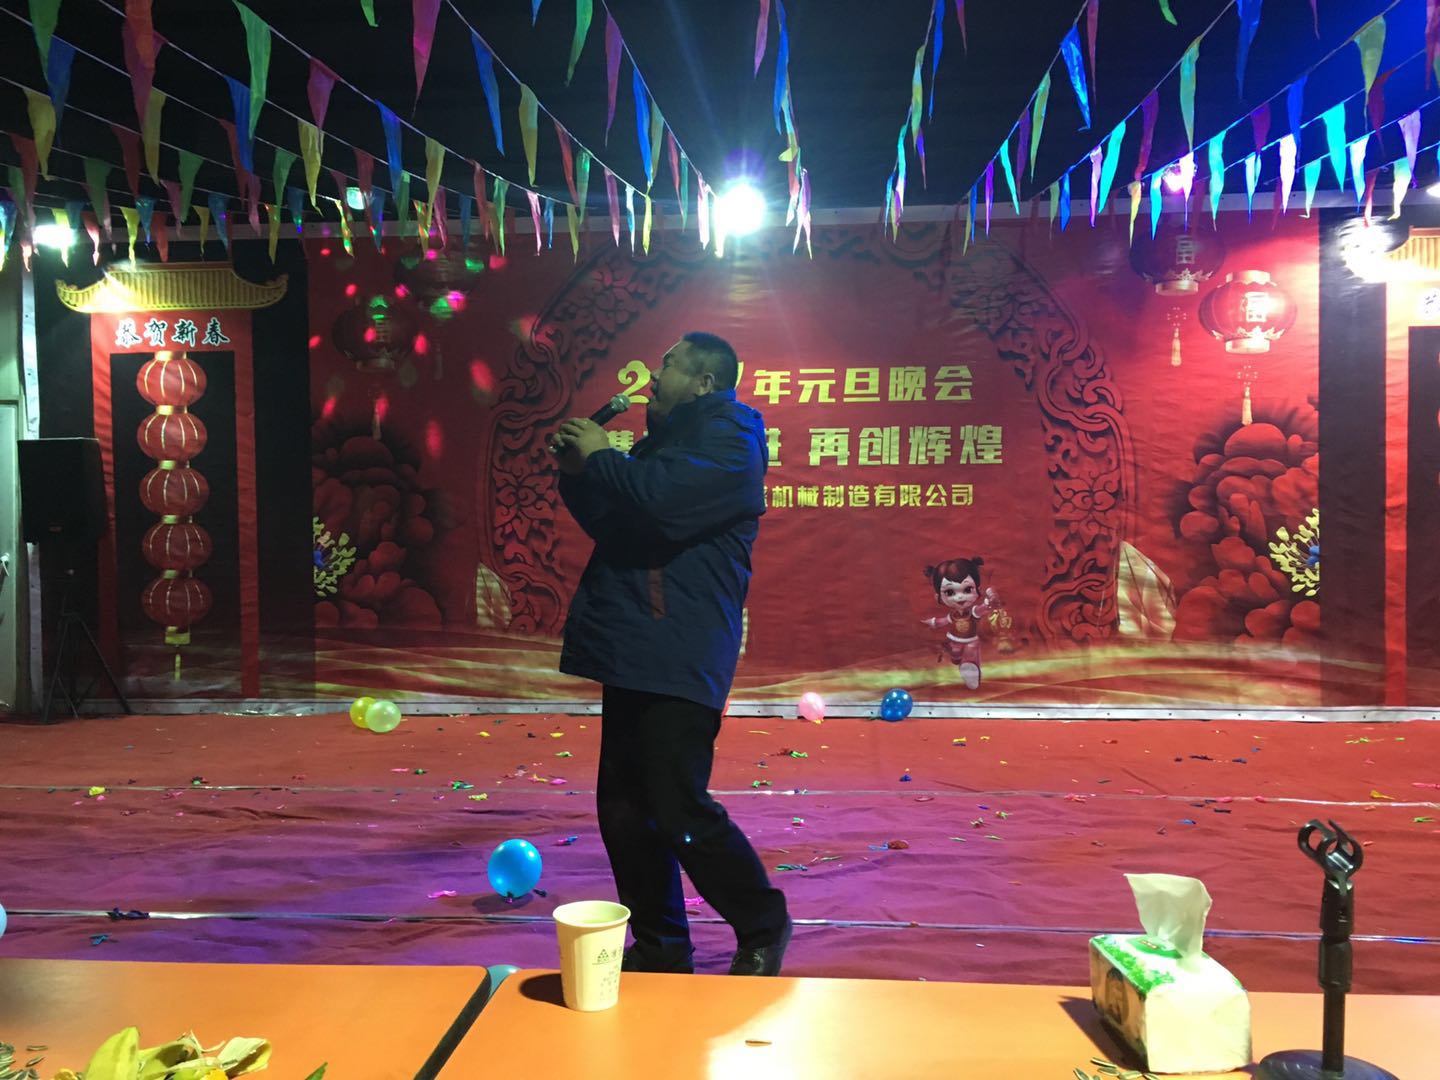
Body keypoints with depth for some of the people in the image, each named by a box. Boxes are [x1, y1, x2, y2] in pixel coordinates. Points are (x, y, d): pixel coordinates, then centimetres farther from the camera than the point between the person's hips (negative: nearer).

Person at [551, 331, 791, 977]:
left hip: (680, 661, -9)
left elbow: (666, 502, -24)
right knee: (624, 811, 11)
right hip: (633, 654, 9)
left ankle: (763, 928, 13)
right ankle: (658, 947, 25)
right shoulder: (664, 440, 22)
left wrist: (601, 456, -9)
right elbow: (608, 523, 27)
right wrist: (578, 472, 10)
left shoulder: (729, 439, -6)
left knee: (680, 813, -9)